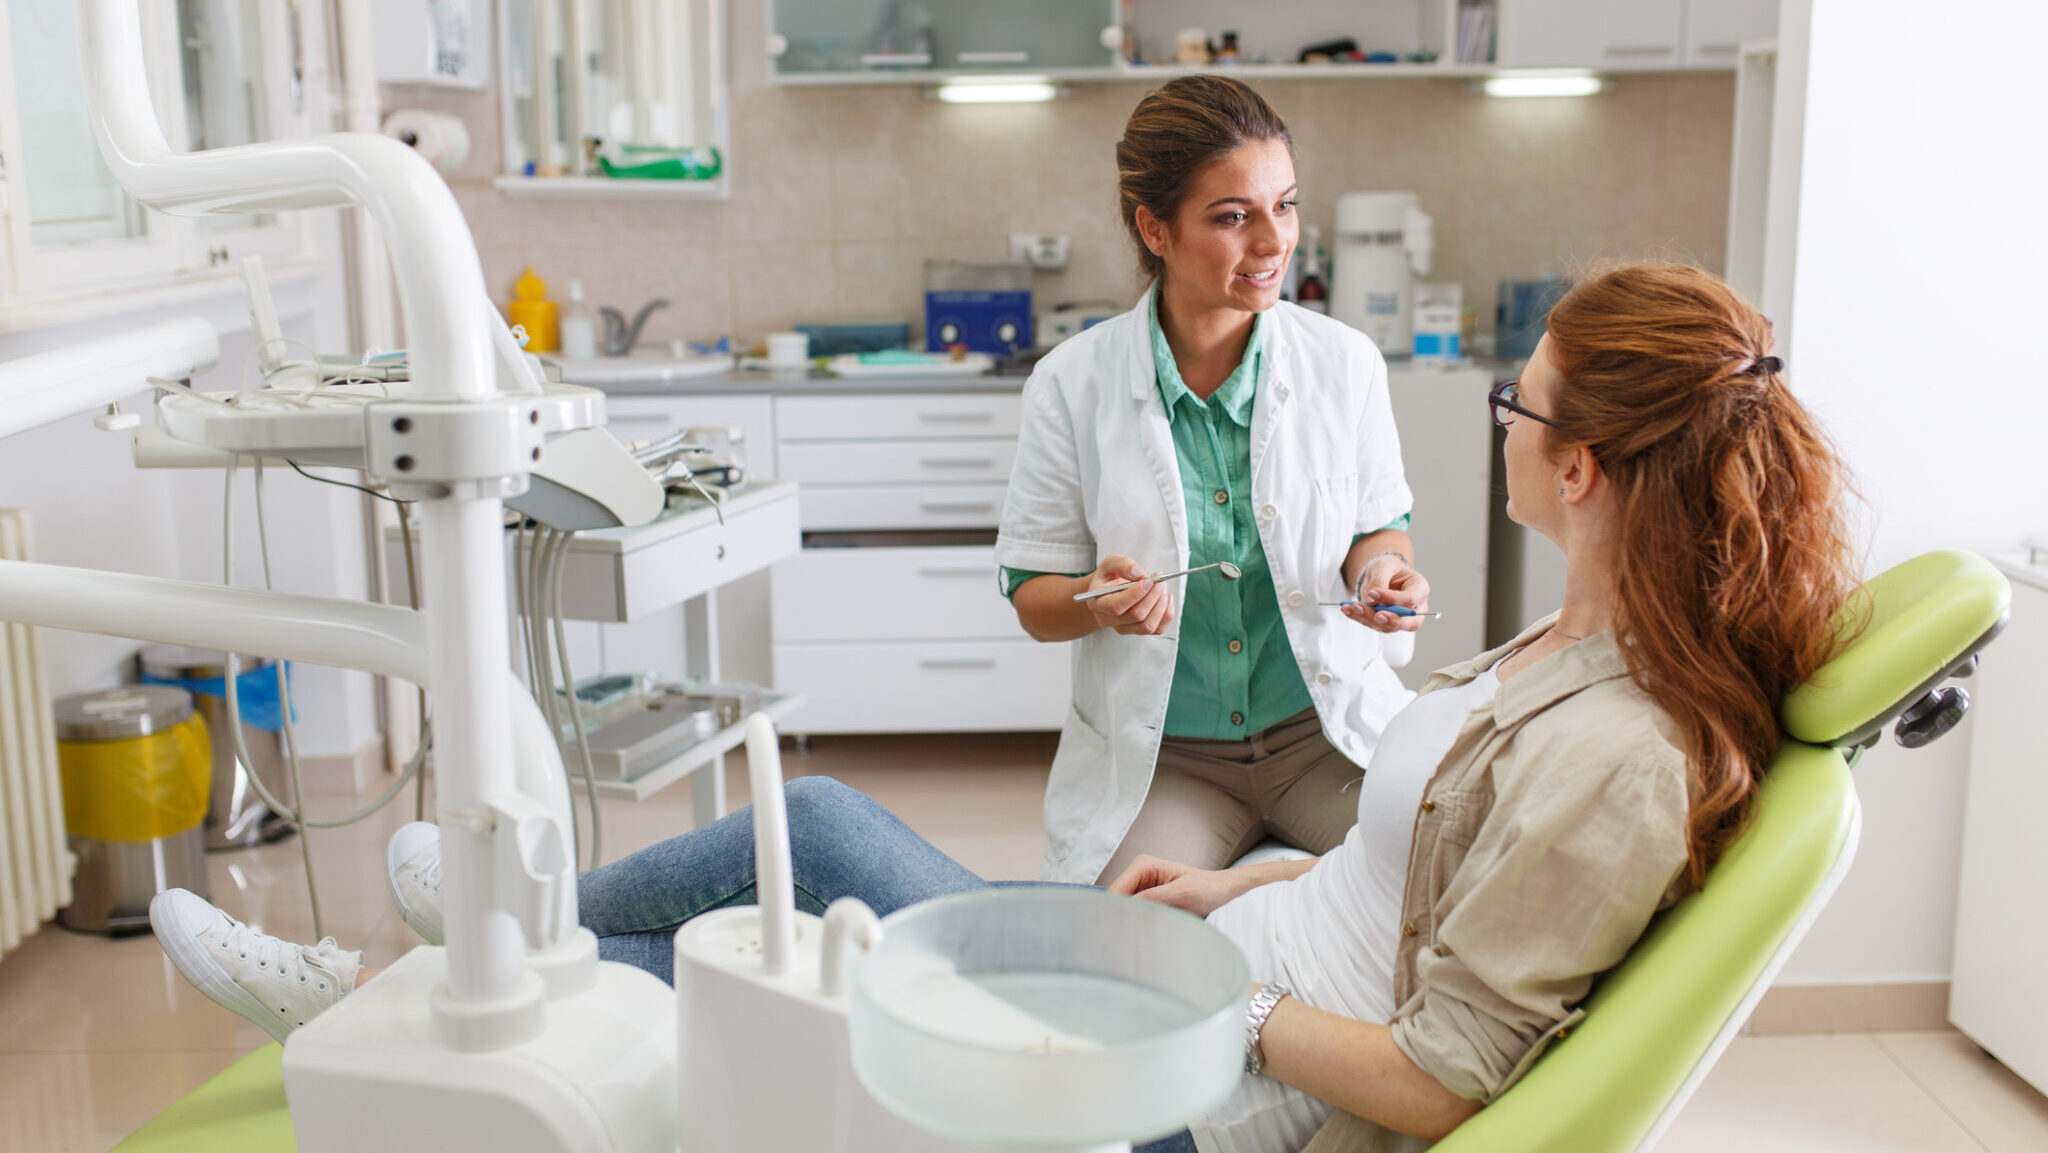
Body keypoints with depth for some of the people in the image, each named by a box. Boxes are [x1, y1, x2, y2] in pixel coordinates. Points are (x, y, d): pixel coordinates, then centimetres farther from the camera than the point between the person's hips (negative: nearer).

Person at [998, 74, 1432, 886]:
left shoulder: (1345, 363, -3)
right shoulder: (1071, 385, -8)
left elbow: (1378, 524, 11)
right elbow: (1032, 598, -1)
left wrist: (1380, 567, -13)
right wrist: (1101, 601, -24)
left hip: (1325, 727, 2)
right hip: (1156, 752, -1)